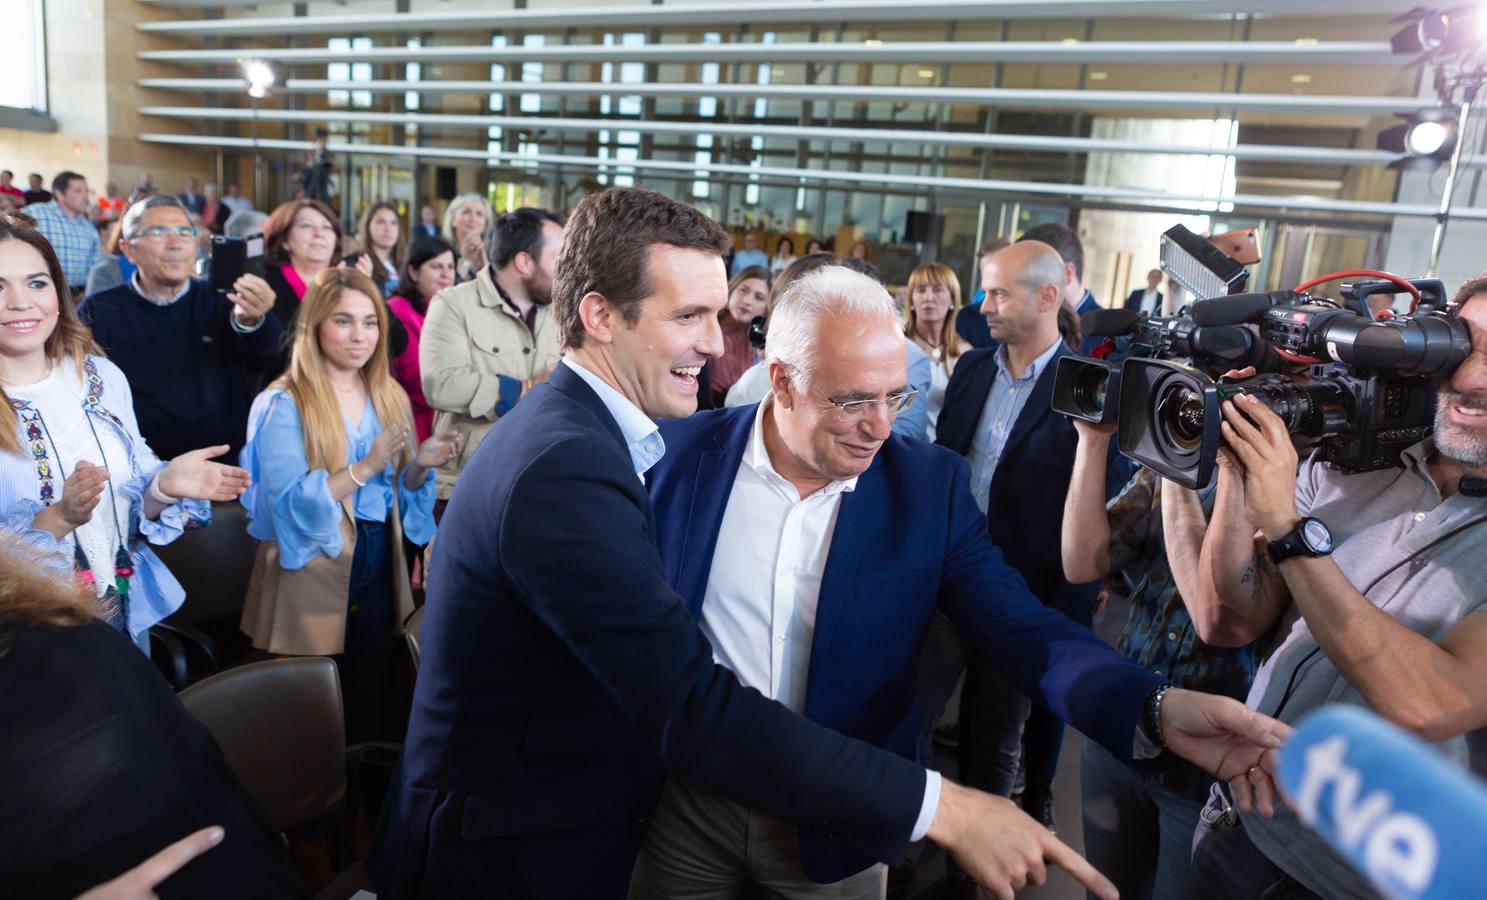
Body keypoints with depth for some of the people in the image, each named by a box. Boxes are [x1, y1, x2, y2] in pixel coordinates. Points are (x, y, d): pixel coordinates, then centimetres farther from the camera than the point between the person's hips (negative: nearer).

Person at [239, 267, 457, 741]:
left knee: (369, 700, 16)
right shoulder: (284, 404, -11)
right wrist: (366, 466, -27)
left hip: (378, 565, 5)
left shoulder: (389, 397, 6)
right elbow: (289, 502, -19)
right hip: (314, 573, -5)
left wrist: (419, 464, -11)